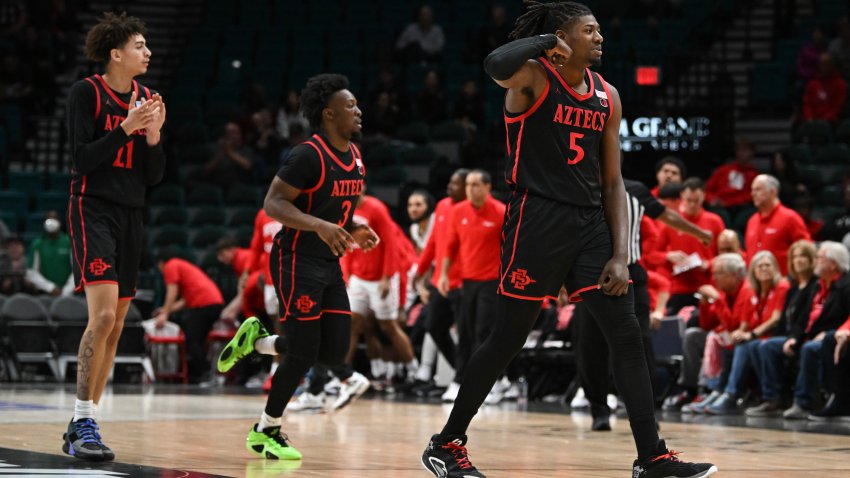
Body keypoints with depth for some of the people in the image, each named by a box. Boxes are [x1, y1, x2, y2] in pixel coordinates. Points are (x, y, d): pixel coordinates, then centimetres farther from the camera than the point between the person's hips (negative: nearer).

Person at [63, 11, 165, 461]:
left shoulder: (146, 99, 10)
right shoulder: (87, 92, -7)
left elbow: (154, 175, 10)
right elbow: (81, 158, -13)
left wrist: (153, 134, -7)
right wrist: (126, 127, -21)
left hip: (130, 214, 7)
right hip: (93, 209, -7)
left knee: (114, 327, 6)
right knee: (103, 315, -21)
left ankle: (79, 429, 14)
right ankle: (83, 422, -17)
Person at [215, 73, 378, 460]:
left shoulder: (355, 157, 10)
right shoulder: (308, 155, -17)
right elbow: (273, 203, -21)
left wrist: (354, 230, 5)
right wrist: (319, 225, -32)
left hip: (330, 265, 8)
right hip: (297, 262, -8)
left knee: (334, 352, 3)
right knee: (302, 354, -8)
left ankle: (256, 340, 24)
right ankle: (266, 430, 10)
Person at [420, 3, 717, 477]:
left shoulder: (607, 97, 11)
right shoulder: (534, 77, -7)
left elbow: (613, 182, 12)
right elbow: (496, 65, -34)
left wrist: (620, 256, 3)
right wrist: (545, 40, -16)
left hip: (590, 224, 6)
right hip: (538, 221, -6)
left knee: (628, 335, -1)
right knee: (507, 340, 0)